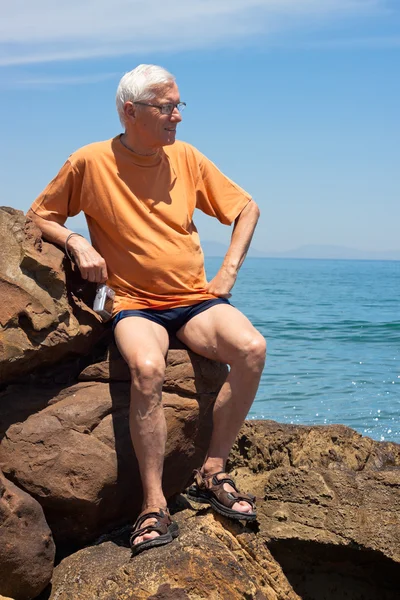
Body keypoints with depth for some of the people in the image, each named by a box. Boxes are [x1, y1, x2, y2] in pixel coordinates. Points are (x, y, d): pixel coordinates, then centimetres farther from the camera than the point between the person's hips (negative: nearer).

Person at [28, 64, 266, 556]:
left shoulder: (186, 158, 7)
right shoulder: (90, 162, -2)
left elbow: (246, 208, 16)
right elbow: (39, 216, 10)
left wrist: (228, 271, 5)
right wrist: (77, 244, -9)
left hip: (196, 299, 3)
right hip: (135, 304, -3)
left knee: (252, 348, -27)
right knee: (147, 367, -37)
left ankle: (212, 474, -12)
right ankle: (155, 507, -25)